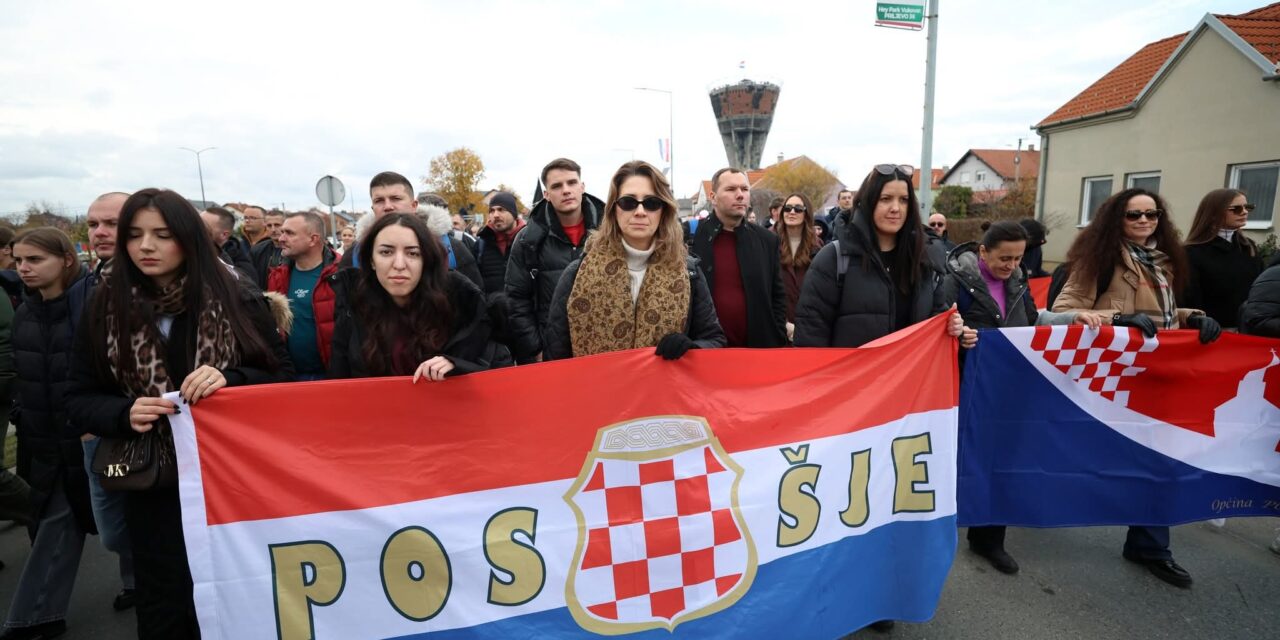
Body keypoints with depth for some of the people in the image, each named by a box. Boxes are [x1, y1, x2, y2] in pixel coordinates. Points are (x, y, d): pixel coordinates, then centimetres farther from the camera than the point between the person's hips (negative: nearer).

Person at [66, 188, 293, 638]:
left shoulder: (238, 298, -6)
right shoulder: (106, 307, 0)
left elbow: (282, 377, -3)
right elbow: (79, 399, 5)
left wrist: (231, 380, -22)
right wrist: (125, 414, -16)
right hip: (153, 483, 2)